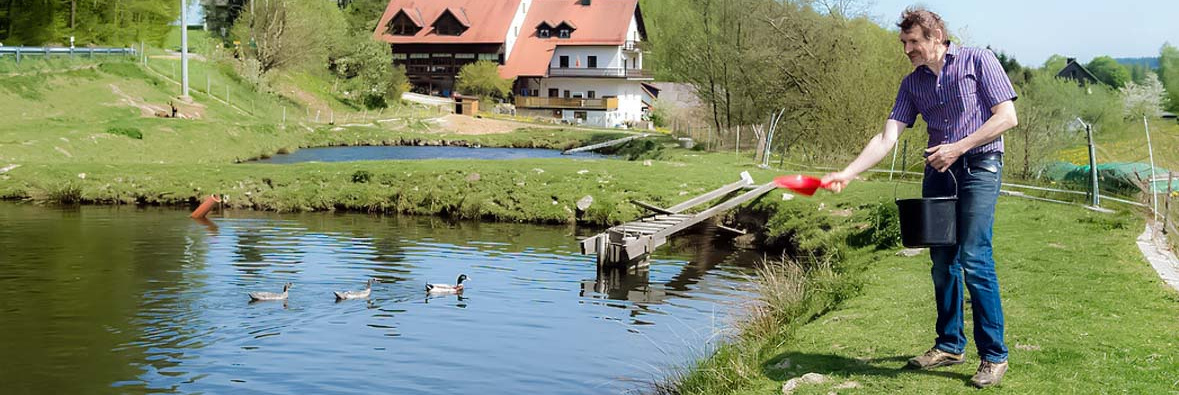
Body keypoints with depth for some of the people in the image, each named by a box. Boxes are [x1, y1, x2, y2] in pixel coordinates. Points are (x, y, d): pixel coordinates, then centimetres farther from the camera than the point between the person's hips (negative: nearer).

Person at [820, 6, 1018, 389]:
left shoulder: (978, 60, -4)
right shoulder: (912, 83, 10)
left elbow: (1007, 117, -8)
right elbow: (887, 137, 2)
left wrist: (957, 147, -14)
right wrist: (847, 173, -11)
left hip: (979, 166, -6)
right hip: (938, 171, 6)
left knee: (974, 259, -13)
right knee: (942, 261, 7)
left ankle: (993, 354, -6)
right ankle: (950, 344, 20)